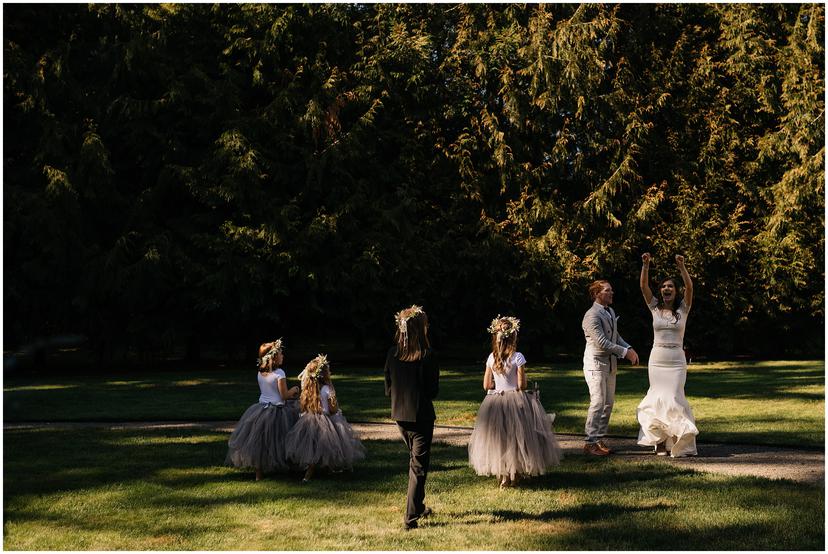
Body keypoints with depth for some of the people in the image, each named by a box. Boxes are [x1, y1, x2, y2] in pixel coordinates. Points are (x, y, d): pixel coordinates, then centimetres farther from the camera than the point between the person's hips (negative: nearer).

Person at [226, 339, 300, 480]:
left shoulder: (260, 373, 5)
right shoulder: (279, 373, -16)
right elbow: (284, 395, -14)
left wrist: (289, 394, 18)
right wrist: (293, 390, 7)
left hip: (261, 408, 6)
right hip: (276, 411, -6)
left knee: (259, 443, 10)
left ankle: (258, 473, 15)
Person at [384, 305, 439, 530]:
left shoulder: (392, 354, -4)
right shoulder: (427, 356, -17)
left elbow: (388, 388, 2)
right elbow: (433, 390, -11)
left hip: (399, 414, 5)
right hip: (421, 415, -5)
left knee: (414, 459, 24)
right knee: (419, 465, 4)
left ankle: (418, 507, 34)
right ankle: (410, 517, 2)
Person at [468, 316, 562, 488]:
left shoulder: (491, 358, -2)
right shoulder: (517, 357, -14)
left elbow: (487, 385, 1)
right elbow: (522, 385, -14)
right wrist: (515, 386, 7)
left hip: (495, 402, 4)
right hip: (516, 401, -4)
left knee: (498, 439, 14)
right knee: (517, 437, 8)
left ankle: (501, 475, 20)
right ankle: (514, 475, 10)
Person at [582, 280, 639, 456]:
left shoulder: (610, 312, 15)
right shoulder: (592, 315, -15)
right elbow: (601, 342, -21)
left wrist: (629, 348, 2)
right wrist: (624, 352, -19)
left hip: (610, 365, 9)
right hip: (596, 364, -9)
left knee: (608, 403, 9)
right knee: (598, 403, -12)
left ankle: (600, 439, 16)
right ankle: (590, 442, -8)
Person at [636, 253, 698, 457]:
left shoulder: (683, 309, 2)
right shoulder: (655, 308, 6)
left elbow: (690, 288, -13)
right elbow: (643, 286, -4)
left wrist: (682, 267, -26)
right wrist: (645, 265, -17)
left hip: (676, 360, -2)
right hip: (656, 359, 2)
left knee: (673, 398, -10)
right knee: (658, 399, 1)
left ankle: (680, 441, 3)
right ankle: (660, 441, 9)